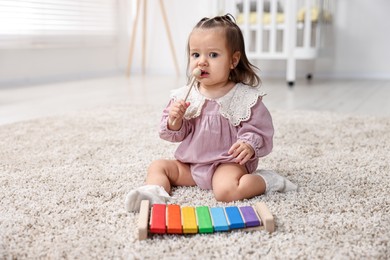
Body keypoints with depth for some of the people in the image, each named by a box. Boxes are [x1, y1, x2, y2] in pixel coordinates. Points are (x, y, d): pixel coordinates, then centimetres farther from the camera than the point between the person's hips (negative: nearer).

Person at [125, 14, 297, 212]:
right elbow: (175, 135, 7)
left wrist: (249, 145, -29)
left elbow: (259, 130, -7)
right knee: (157, 166, -1)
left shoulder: (246, 97, -11)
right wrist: (175, 121, -16)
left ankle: (267, 180, -10)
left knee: (226, 191, -32)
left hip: (228, 163, -5)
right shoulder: (184, 96, 0)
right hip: (190, 164, 6)